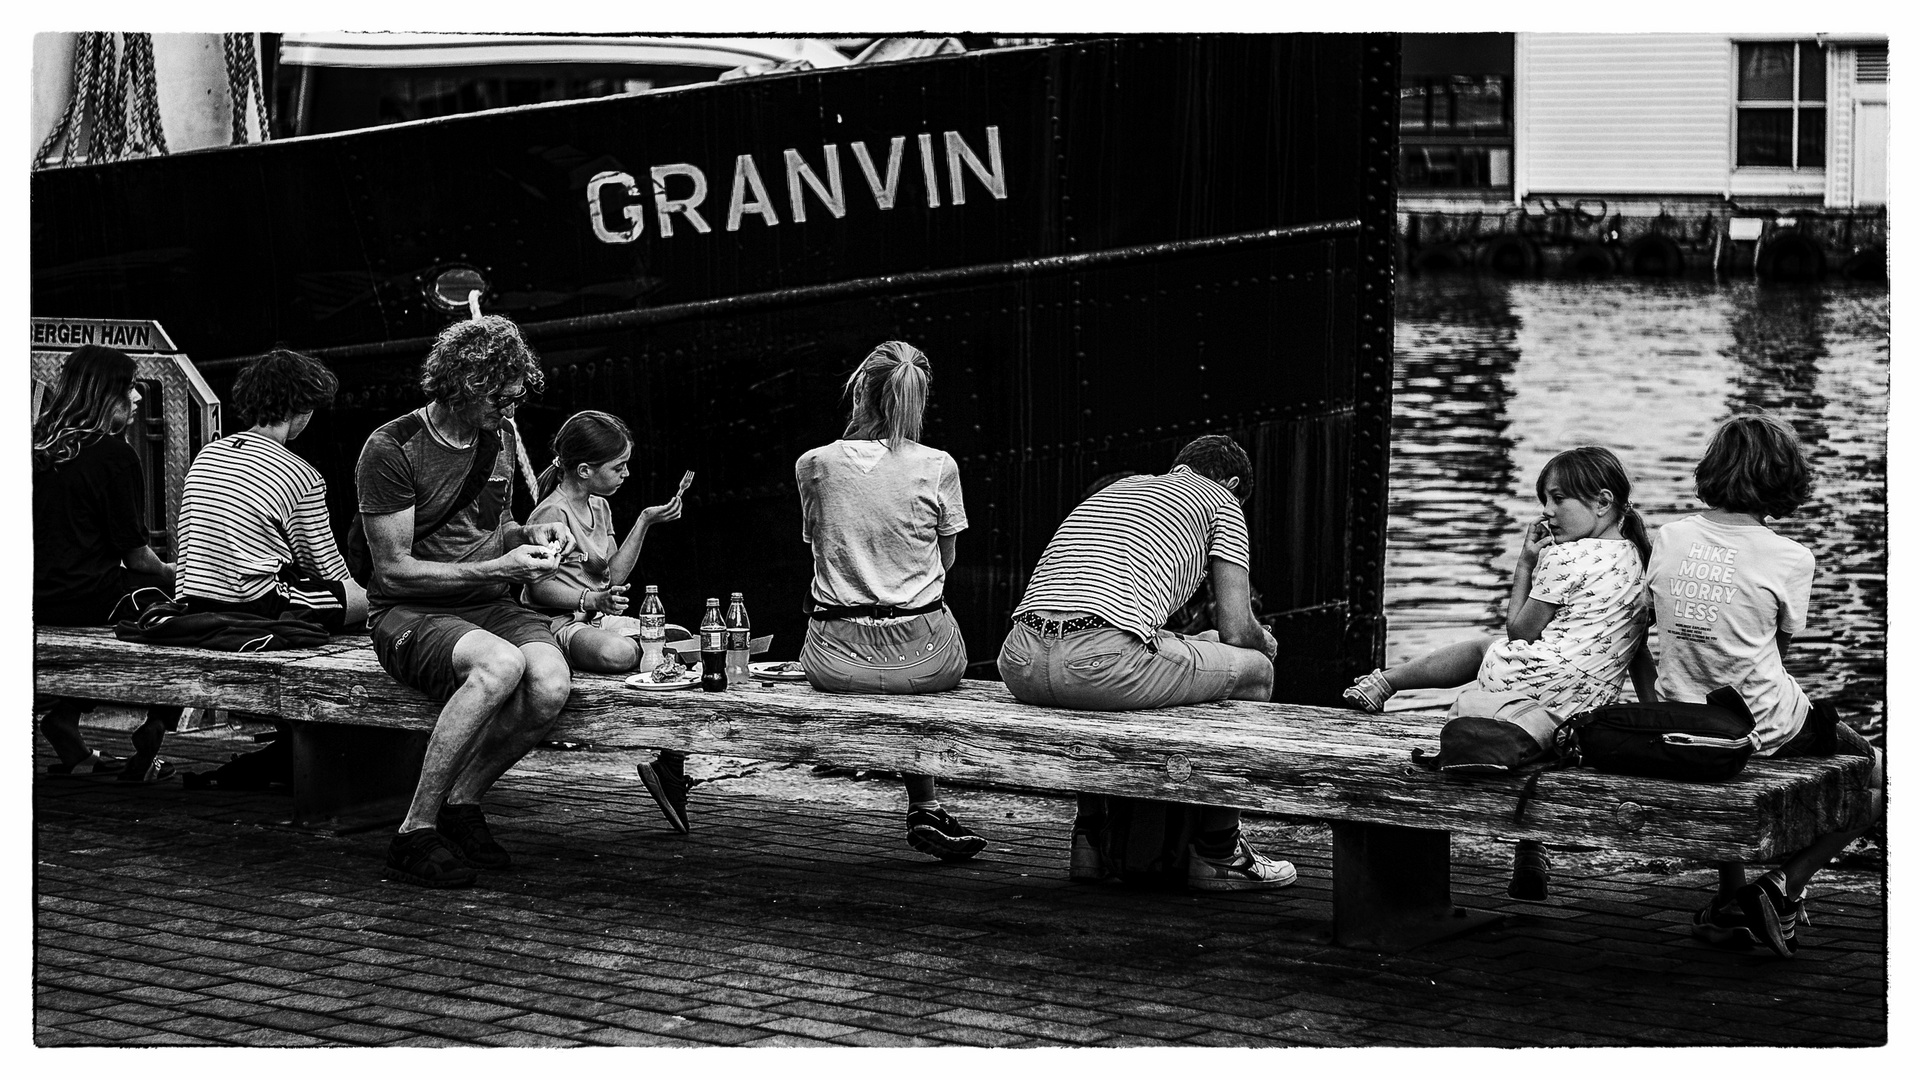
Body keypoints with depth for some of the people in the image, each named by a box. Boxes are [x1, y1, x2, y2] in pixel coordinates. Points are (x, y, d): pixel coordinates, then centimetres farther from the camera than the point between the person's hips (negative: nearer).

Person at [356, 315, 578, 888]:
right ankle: (416, 834, -28)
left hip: (490, 605, 6)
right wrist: (495, 569, -18)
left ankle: (462, 802, -6)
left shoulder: (499, 437, 12)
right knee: (501, 664, -39)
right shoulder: (391, 449, -11)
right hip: (409, 613, -6)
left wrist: (531, 535, 4)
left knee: (551, 683, -29)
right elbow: (394, 569, -13)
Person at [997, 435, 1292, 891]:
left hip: (1019, 664, 7)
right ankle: (1216, 852, 22)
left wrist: (1191, 643, 48)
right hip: (1100, 663, -7)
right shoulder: (1221, 502, 18)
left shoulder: (1112, 490, 36)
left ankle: (1092, 837, 37)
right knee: (1254, 670, 16)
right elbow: (1237, 631, 10)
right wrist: (1262, 642, 35)